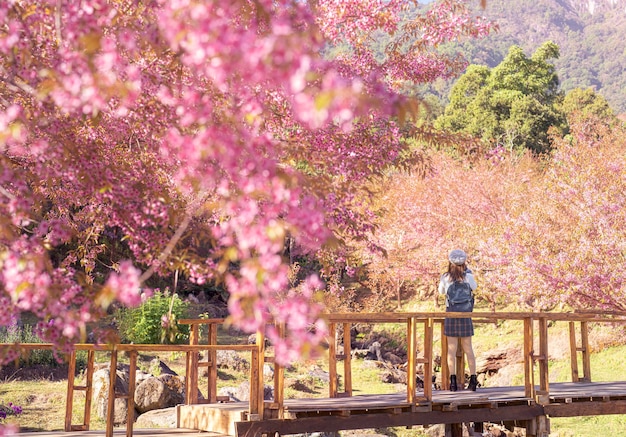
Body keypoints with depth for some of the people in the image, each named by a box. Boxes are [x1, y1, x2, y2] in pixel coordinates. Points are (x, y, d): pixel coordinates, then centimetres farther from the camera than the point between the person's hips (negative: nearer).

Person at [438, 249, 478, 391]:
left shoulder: (445, 277, -4)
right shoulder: (468, 277, -5)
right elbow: (474, 287, 17)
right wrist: (467, 269, 21)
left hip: (450, 313, 0)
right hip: (465, 314, 0)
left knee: (451, 348, 3)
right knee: (468, 348, 8)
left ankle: (453, 382, -1)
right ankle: (473, 380, 7)